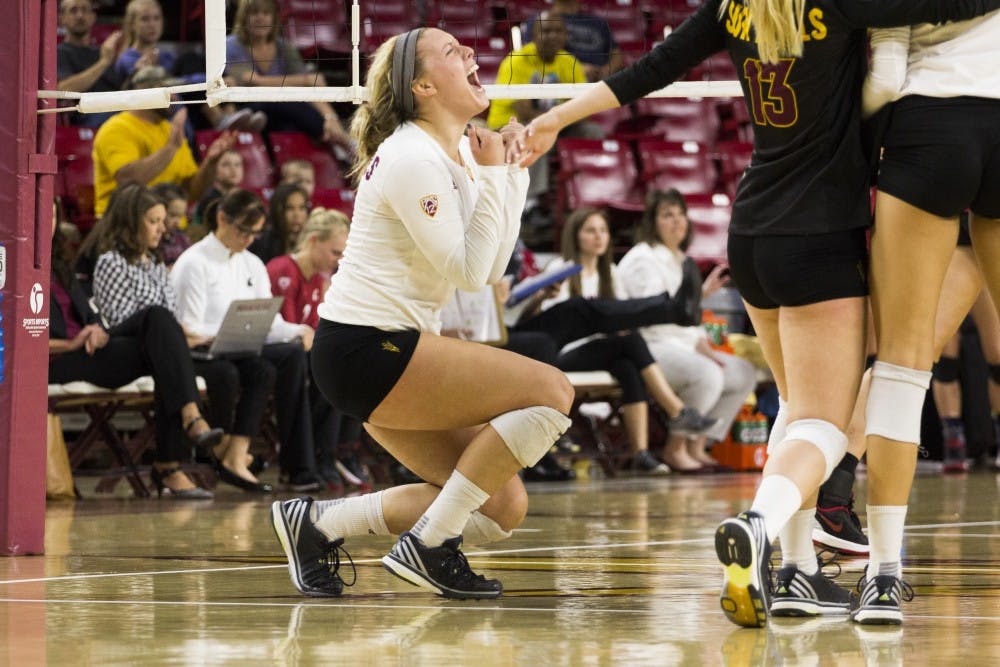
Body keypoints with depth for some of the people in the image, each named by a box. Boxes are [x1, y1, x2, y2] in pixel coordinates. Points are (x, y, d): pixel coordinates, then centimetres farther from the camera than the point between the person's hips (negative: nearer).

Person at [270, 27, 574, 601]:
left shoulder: (461, 152, 12)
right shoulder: (412, 158, -16)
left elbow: (492, 267, 10)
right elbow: (468, 271, -18)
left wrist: (515, 169, 7)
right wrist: (492, 175, -13)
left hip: (394, 351, 10)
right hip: (365, 351, -10)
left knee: (503, 507, 5)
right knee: (551, 392, -18)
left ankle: (318, 521, 10)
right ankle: (427, 544, -12)